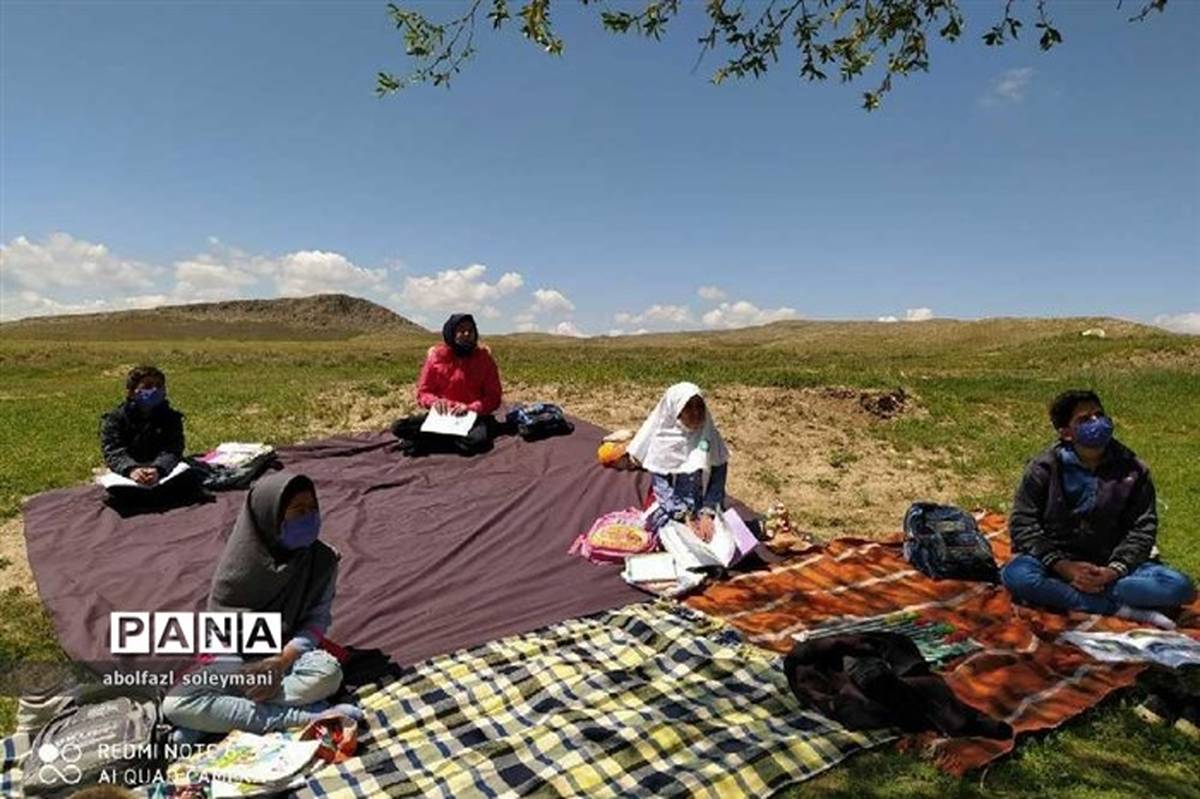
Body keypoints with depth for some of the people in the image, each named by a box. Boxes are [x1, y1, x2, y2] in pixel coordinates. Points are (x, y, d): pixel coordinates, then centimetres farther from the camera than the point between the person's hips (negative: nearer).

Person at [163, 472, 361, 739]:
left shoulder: (323, 560, -9)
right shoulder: (240, 559, -10)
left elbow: (318, 619, -5)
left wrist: (282, 661, -21)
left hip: (289, 653, 0)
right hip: (237, 656, 1)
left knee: (328, 673, -35)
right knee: (175, 705, -27)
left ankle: (218, 718, -23)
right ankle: (306, 718, -30)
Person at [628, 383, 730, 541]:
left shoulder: (711, 437, -6)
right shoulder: (662, 440, -10)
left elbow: (718, 481, -6)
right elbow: (660, 484, -11)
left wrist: (707, 514, -20)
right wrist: (686, 516, -20)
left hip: (704, 509, 1)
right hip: (669, 510, -1)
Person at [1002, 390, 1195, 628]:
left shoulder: (1133, 470, 1)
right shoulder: (1044, 469, -5)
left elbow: (1143, 527, 0)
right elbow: (1023, 524, -8)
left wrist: (1114, 571, -16)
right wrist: (1064, 567, -20)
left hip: (1112, 566, 3)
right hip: (1057, 562, -2)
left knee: (1179, 586, -22)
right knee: (1016, 574, -33)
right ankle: (1118, 610, -24)